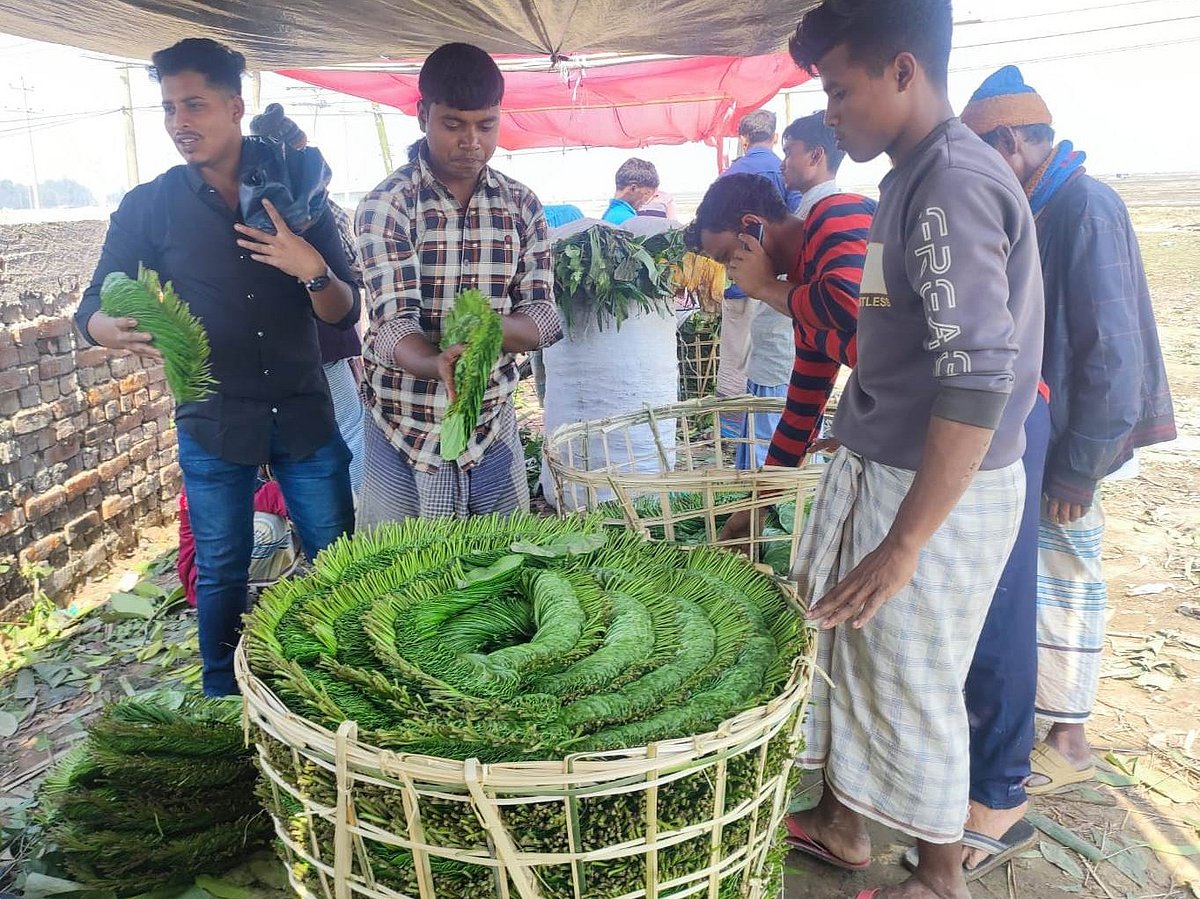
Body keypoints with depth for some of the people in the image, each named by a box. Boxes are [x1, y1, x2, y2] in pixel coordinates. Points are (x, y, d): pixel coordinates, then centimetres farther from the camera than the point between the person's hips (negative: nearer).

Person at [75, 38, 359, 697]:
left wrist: (312, 271, -22)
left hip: (303, 414, 1)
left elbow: (345, 315, -1)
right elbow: (93, 309, 0)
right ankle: (224, 704, 30)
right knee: (221, 573, 9)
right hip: (213, 422, -1)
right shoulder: (148, 208, -1)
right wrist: (115, 330, -25)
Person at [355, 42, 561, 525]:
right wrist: (441, 366, -41)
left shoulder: (522, 206, 1)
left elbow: (543, 319, -3)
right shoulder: (385, 205, -10)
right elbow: (394, 326, -20)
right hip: (403, 431, -3)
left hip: (493, 429, 3)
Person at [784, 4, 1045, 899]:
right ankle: (840, 823, 41)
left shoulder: (954, 185, -20)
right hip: (876, 469, 9)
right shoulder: (918, 177, 10)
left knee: (913, 686, 8)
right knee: (841, 649, 20)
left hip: (938, 490, -9)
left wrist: (903, 545, -27)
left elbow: (980, 380, -27)